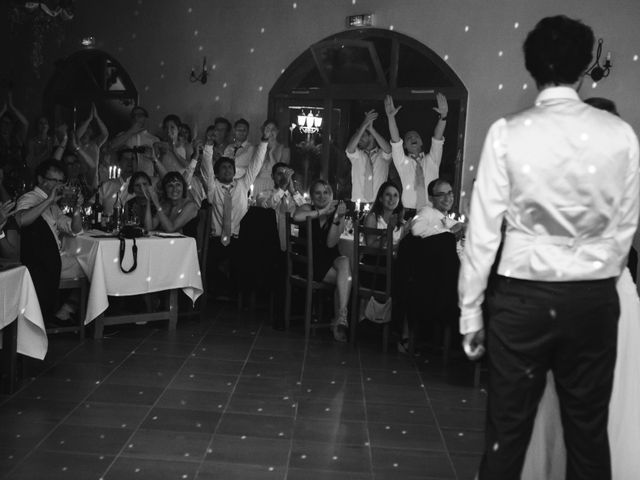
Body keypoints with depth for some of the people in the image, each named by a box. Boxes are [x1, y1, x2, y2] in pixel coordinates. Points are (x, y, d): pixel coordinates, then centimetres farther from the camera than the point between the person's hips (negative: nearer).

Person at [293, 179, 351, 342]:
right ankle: (341, 319, -19)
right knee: (346, 277, -27)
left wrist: (337, 218, -16)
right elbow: (296, 217, -25)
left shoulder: (338, 213, 8)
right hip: (310, 263, -3)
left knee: (345, 262, -32)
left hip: (331, 259, 3)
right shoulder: (308, 208, 3)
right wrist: (323, 212, -19)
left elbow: (331, 243, -5)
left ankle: (340, 319, -33)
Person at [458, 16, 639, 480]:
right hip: (595, 299, 2)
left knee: (508, 430, 8)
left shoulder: (508, 132, -8)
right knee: (588, 430, 14)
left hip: (523, 295, -2)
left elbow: (484, 231, -7)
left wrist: (470, 311, 1)